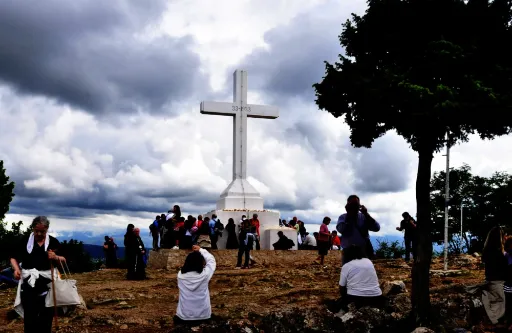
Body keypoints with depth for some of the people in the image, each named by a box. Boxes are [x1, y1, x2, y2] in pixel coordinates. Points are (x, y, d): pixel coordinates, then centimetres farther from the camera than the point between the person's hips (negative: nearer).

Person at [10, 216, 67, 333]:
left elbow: (64, 260, 2)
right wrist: (16, 269, -12)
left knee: (47, 314, 9)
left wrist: (55, 257, -19)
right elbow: (14, 258, 7)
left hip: (48, 282, 1)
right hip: (29, 283, 0)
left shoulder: (53, 242, 2)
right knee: (29, 314, 0)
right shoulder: (25, 241, 2)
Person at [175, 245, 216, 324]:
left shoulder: (180, 275, -12)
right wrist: (201, 250, 11)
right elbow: (211, 260, 3)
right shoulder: (205, 275, -16)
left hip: (184, 317, 1)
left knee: (177, 318, 33)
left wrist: (194, 253, 15)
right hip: (203, 316, -1)